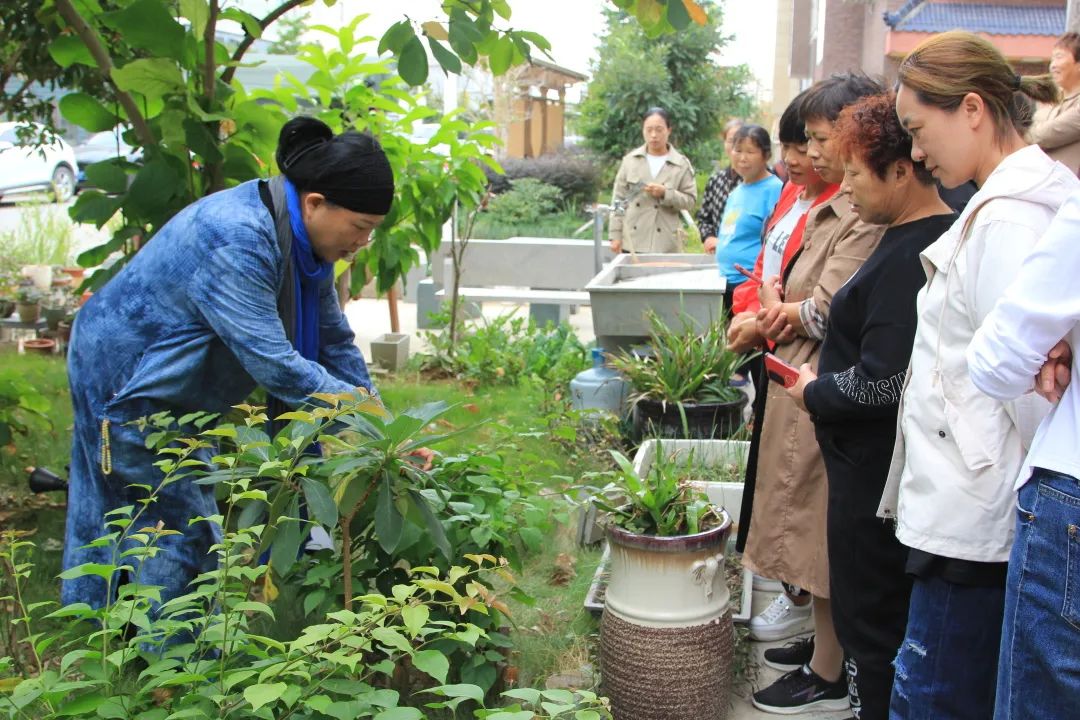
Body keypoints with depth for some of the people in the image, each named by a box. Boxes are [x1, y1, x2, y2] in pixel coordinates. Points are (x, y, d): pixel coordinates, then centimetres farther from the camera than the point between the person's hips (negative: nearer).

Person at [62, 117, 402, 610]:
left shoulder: (303, 238, -4)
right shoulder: (236, 241, -33)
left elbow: (333, 341, -2)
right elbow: (272, 362, -36)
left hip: (177, 393, 9)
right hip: (126, 380, -9)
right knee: (177, 527, -4)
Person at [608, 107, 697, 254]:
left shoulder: (682, 164, 4)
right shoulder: (630, 160, 7)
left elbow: (690, 200, 2)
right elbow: (619, 199, 8)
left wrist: (665, 194, -14)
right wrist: (616, 235, 2)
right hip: (632, 243, 1)